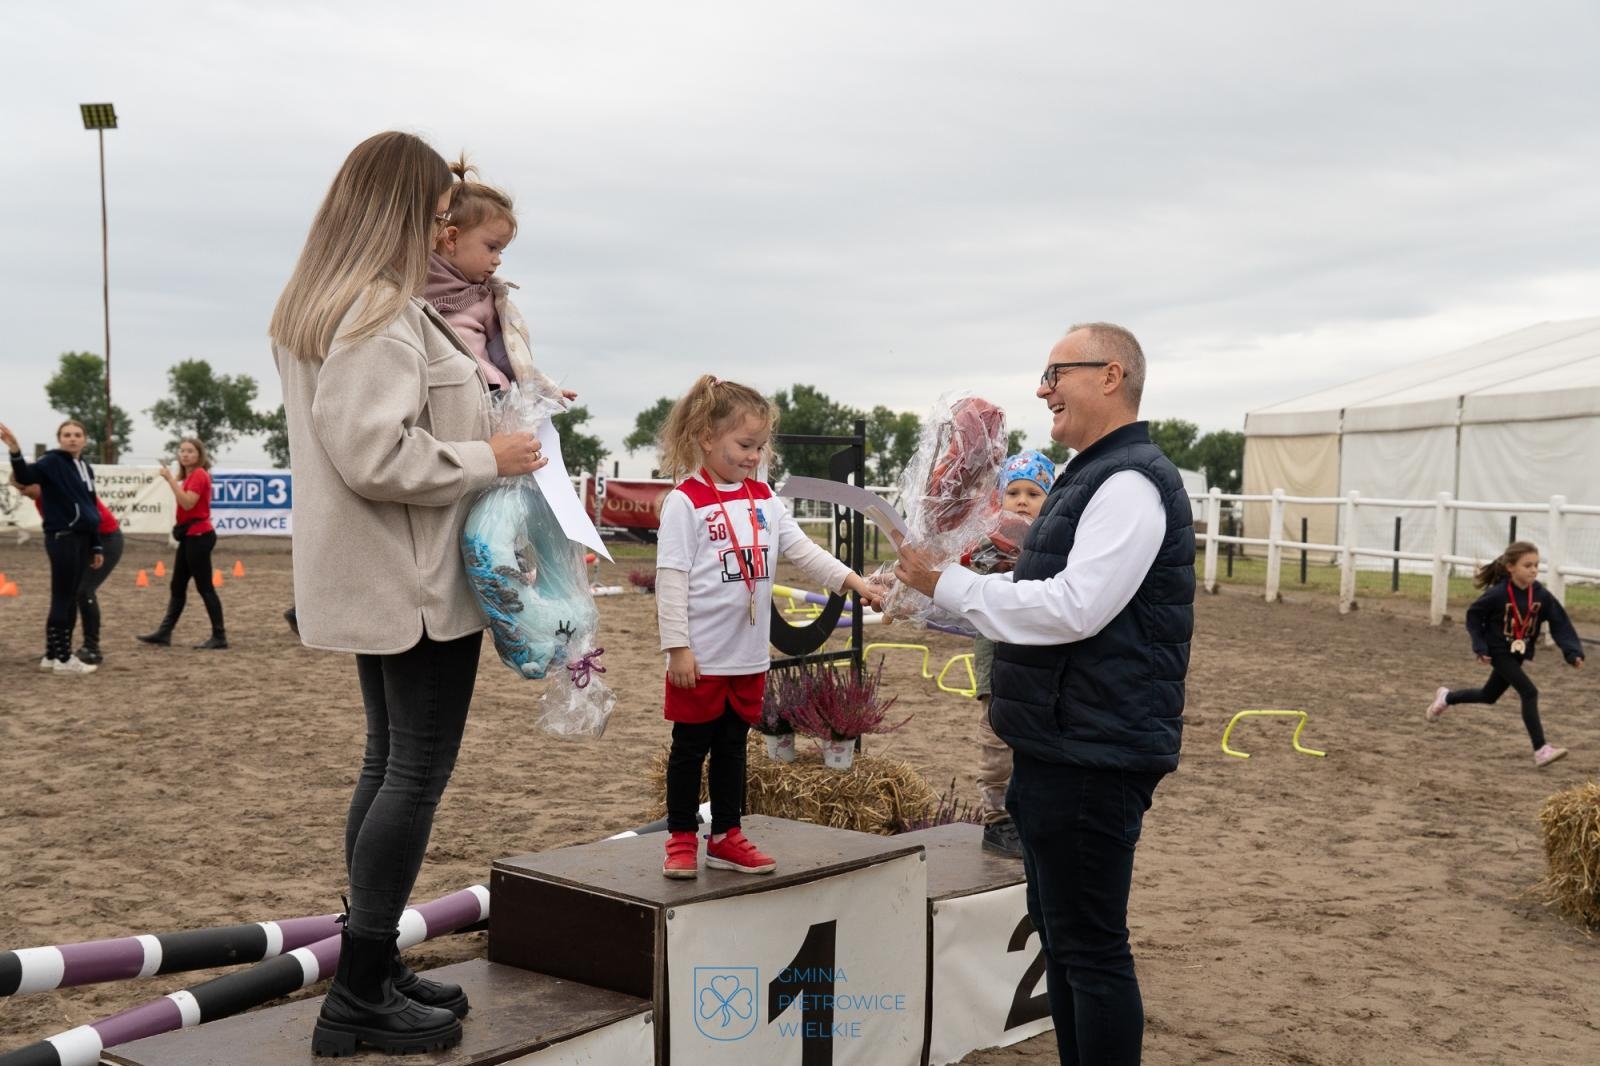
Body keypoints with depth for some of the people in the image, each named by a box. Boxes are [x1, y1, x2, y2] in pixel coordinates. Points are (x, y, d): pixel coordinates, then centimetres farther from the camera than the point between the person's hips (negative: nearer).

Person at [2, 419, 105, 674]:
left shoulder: (86, 469, 15)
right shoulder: (52, 461, -7)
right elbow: (25, 476, -27)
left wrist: (97, 546, 18)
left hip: (82, 538, 8)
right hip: (62, 538, -8)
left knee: (70, 598, 10)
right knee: (62, 598, -4)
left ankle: (54, 654, 18)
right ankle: (62, 658, 1)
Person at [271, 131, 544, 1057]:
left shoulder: (315, 308, 15)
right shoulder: (383, 313, -19)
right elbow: (377, 455, -25)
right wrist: (488, 459, -15)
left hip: (375, 583, 11)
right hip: (417, 581, -11)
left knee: (390, 763, 15)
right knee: (419, 772, -4)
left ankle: (373, 969, 24)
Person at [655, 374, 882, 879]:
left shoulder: (763, 498, 7)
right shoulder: (685, 501, -12)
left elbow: (802, 550, 7)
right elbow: (671, 577, -14)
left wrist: (853, 580, -5)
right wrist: (677, 647, -17)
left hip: (749, 655, 6)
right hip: (701, 656, -6)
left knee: (732, 747, 15)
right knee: (690, 747, 6)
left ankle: (726, 838, 25)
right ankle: (681, 839, 19)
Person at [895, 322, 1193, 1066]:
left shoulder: (1131, 483, -15)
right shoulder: (1088, 478, 17)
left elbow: (1075, 608, -25)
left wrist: (945, 584, -18)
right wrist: (931, 591, 14)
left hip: (1094, 754, -10)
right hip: (1060, 747, 10)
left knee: (1089, 946, -3)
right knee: (1058, 931, 18)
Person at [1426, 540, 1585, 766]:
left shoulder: (1542, 595, -10)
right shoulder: (1497, 594, -21)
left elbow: (1560, 624, -10)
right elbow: (1474, 616, -10)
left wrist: (1573, 652, -21)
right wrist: (1480, 647, -16)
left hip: (1519, 654, 6)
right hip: (1499, 652, -6)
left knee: (1489, 696, 22)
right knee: (1529, 692, -19)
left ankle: (1446, 697, 48)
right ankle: (1541, 750, -17)